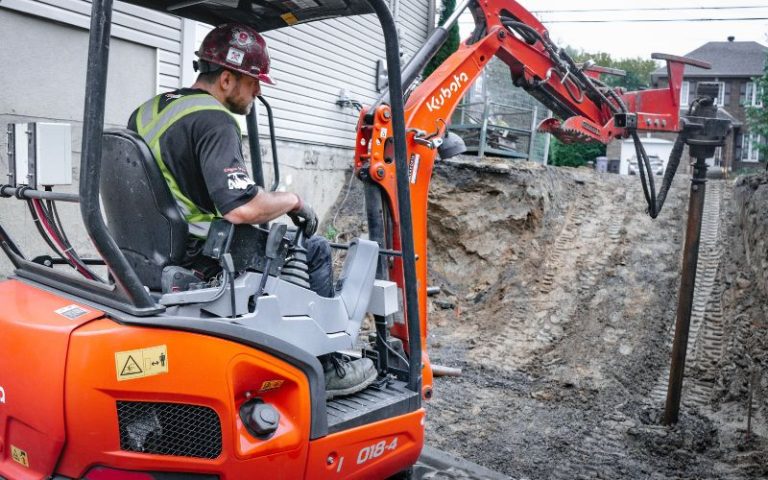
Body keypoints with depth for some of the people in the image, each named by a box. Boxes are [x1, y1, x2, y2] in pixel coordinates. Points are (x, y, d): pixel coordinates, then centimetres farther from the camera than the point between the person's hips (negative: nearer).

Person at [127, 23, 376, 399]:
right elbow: (242, 208, -31)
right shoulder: (213, 121, -19)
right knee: (315, 250, 3)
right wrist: (293, 200, -12)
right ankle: (322, 369, 11)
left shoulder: (145, 111, 9)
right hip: (201, 263, -9)